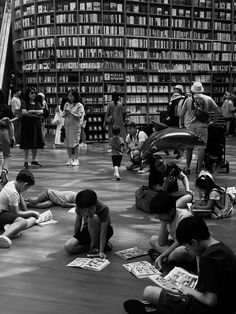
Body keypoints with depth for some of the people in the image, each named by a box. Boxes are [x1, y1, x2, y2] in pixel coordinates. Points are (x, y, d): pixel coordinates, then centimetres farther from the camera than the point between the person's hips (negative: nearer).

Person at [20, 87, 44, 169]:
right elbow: (24, 112, -16)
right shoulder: (24, 103, -1)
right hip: (27, 124, -5)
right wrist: (36, 114, -12)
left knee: (36, 144, 4)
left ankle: (34, 161, 15)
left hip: (36, 125, 5)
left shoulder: (37, 103, 14)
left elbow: (41, 112, -1)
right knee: (26, 144, -4)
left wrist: (32, 111, -16)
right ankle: (26, 161, 1)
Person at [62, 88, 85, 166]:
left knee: (75, 143, -5)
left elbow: (79, 116, -10)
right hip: (67, 125, 5)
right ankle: (70, 159, 11)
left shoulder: (79, 105, -3)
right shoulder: (66, 104, 11)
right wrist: (65, 113, -9)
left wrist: (71, 113, -18)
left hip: (75, 126, -5)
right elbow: (63, 115, 12)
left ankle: (76, 159, 3)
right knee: (67, 143, 3)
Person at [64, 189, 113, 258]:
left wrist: (101, 251, -38)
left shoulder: (103, 209, -30)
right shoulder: (79, 207, -18)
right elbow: (77, 224, -3)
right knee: (68, 247, -19)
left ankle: (94, 246, -19)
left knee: (93, 217, -37)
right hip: (88, 231, 5)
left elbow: (103, 232, -32)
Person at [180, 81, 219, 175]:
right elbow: (217, 112, 7)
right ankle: (199, 170, 2)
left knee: (189, 148, 12)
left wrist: (182, 124, 17)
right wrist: (213, 122, 17)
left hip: (190, 126, 1)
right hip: (202, 126, -1)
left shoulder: (188, 100, 2)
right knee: (201, 148, 2)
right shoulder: (208, 99, 2)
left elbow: (182, 114, 4)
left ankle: (187, 168, 17)